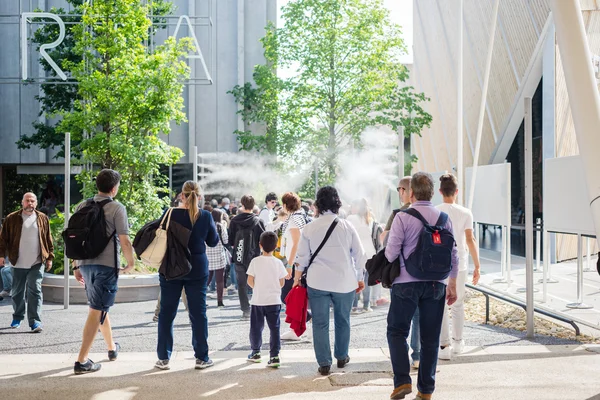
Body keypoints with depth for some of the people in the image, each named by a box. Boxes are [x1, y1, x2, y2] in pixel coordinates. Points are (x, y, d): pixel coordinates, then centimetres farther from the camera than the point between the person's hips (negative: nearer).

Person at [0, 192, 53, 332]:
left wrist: (50, 257, 5)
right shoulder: (12, 218, 2)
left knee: (35, 291, -7)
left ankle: (35, 321, -7)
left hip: (37, 263, -1)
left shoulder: (42, 218, 5)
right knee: (17, 292, 12)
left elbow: (48, 240, 9)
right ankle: (17, 317, 29)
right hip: (18, 263, 1)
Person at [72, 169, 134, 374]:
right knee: (96, 311, -3)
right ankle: (81, 361, -6)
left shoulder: (83, 206, 9)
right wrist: (130, 263, 3)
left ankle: (112, 347, 39)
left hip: (86, 263, 6)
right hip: (107, 265, -6)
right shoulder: (117, 208, -8)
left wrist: (76, 265, 16)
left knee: (101, 307, 23)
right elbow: (124, 241, -12)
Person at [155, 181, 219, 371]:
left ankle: (163, 358, 11)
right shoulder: (205, 216, -6)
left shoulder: (170, 214, -9)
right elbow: (213, 241, 6)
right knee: (198, 313, 7)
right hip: (197, 269, 0)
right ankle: (201, 358, 11)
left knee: (167, 313, 8)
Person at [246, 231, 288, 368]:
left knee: (256, 327, 14)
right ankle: (274, 356, -4)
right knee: (274, 328, 2)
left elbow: (250, 281, -7)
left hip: (258, 300, 0)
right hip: (274, 300, 1)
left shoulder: (255, 261, -7)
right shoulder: (278, 263, -3)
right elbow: (282, 283, 1)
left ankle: (255, 352, 26)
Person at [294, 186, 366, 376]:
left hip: (318, 282, -1)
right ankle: (342, 357, 29)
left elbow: (302, 257, 3)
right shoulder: (347, 226, 0)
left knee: (320, 323, 4)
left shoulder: (310, 227, -1)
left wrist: (297, 278, 15)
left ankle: (324, 363, 3)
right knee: (343, 321, 17)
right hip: (345, 282, 1)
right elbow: (359, 254, 4)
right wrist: (360, 278, 14)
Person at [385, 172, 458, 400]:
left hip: (407, 282, -4)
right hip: (436, 284, 4)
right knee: (431, 338, 9)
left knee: (397, 331, 9)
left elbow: (391, 252, -10)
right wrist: (452, 284, 15)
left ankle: (402, 381, -4)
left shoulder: (403, 217, -8)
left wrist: (386, 273, 12)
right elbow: (453, 254, 7)